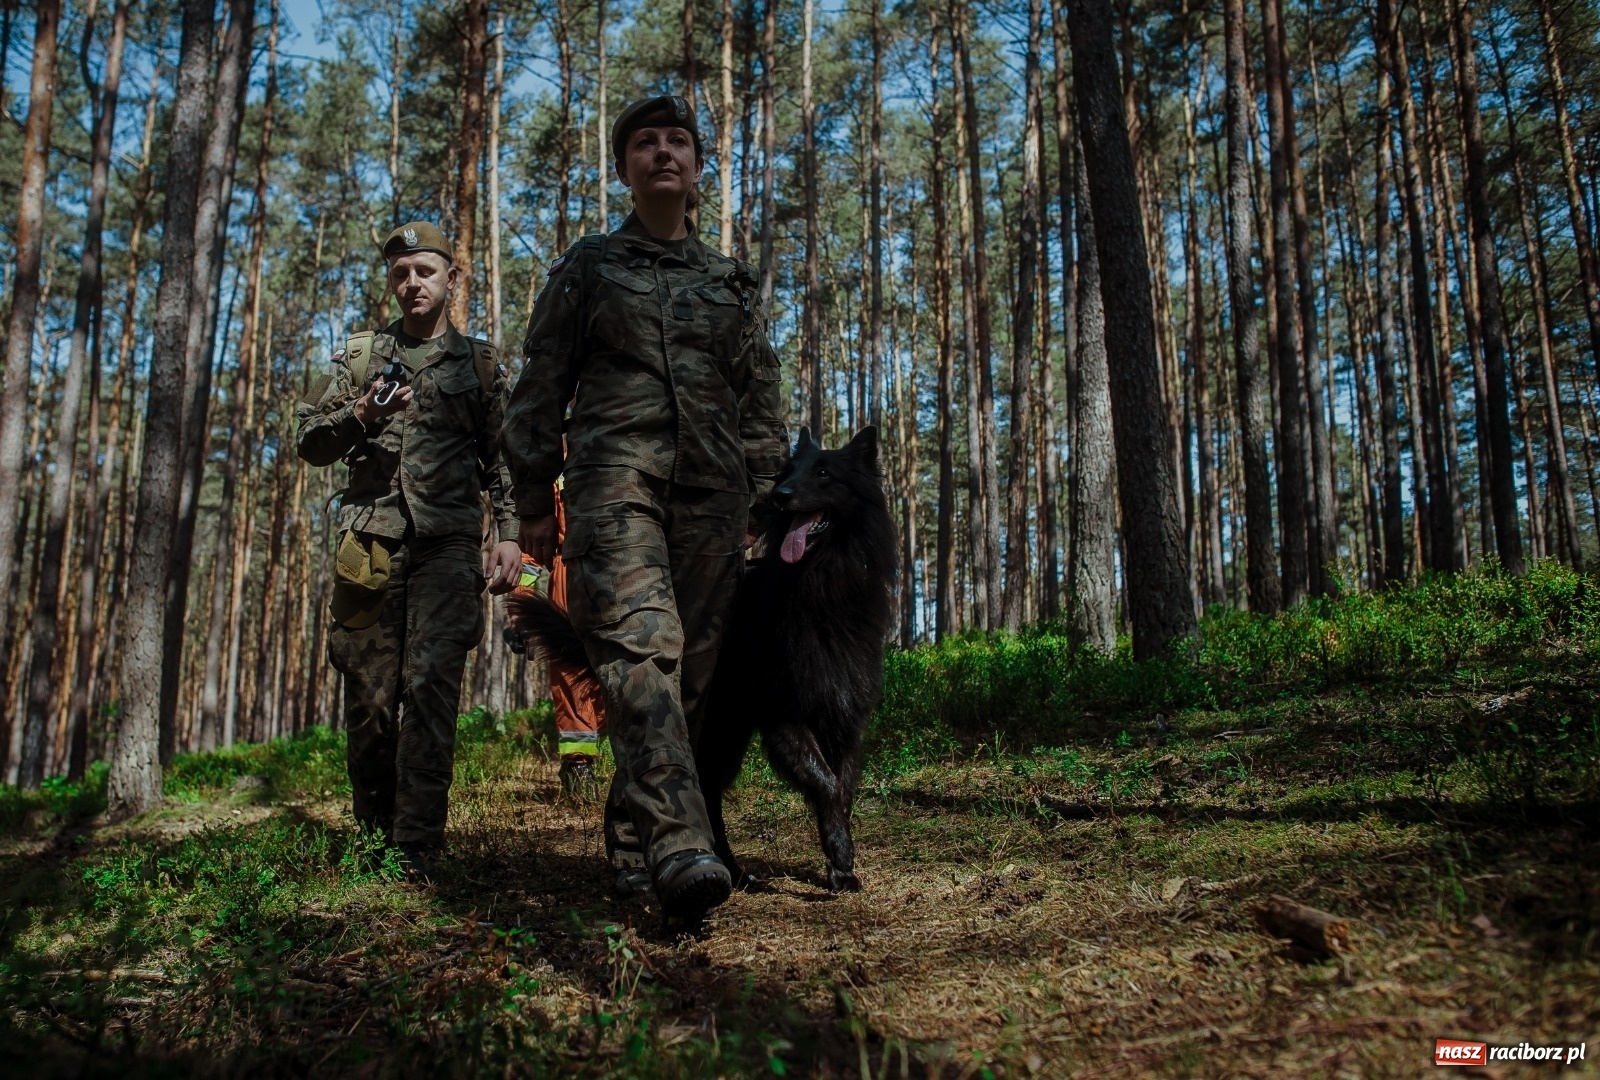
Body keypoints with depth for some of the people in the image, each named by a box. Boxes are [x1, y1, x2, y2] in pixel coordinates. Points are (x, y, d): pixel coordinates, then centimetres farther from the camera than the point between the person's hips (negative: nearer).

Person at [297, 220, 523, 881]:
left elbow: (502, 459, 10)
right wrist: (359, 416, -8)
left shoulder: (479, 363, 14)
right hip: (370, 540, 2)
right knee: (370, 694, 3)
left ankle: (415, 849, -10)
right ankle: (371, 835, 19)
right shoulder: (360, 356, 17)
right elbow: (310, 443, 12)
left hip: (449, 541, -2)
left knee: (430, 686, -12)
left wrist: (509, 535, -3)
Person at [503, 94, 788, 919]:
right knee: (641, 648, -23)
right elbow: (539, 390, 12)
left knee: (690, 671, -1)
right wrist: (533, 502, 4)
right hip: (616, 479, -3)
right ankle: (679, 846, -33)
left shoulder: (733, 283, 22)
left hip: (711, 493, 3)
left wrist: (770, 505, 9)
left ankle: (632, 842, 12)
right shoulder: (586, 268, 15)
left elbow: (760, 408, 19)